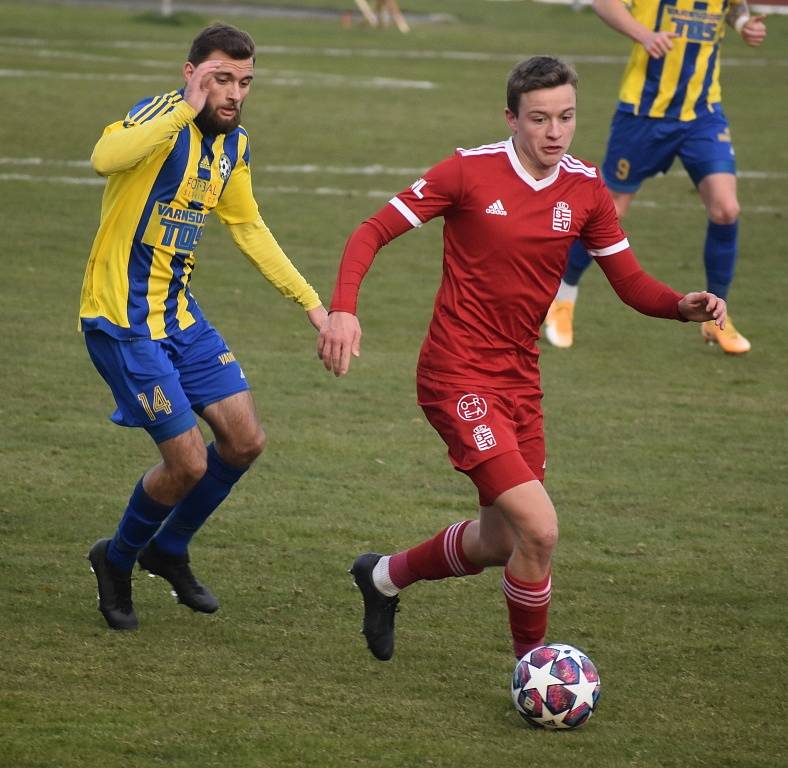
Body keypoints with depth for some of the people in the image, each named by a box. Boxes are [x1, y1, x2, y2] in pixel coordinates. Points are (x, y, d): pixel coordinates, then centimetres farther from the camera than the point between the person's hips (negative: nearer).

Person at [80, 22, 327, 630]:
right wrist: (187, 110, -39)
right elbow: (105, 158, -43)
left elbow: (248, 227, 21)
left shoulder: (234, 145, 5)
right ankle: (117, 561, 20)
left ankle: (169, 551, 30)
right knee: (189, 462, -8)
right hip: (122, 319, -8)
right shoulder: (160, 118, -20)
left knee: (245, 442, 7)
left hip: (180, 314, 8)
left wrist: (309, 300, 19)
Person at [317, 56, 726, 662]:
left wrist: (683, 306, -15)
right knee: (539, 530, -18)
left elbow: (631, 283, 6)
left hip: (521, 380, 7)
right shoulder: (471, 171, -12)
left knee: (500, 542, 18)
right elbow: (373, 233, -8)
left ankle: (386, 576, 45)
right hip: (459, 378, -7)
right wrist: (343, 309, -23)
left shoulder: (586, 190, 2)